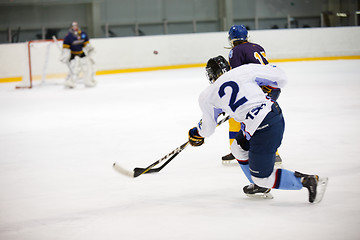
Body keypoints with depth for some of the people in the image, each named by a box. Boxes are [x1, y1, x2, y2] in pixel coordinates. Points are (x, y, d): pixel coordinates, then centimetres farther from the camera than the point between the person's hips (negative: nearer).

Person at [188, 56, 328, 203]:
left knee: (263, 179, 5)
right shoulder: (246, 70, 9)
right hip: (277, 116, 7)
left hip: (263, 130, -7)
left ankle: (309, 181, -3)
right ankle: (260, 187, 37)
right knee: (238, 148, 27)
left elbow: (208, 128, 21)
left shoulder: (207, 97, 7)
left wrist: (196, 134, 45)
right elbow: (281, 78, 10)